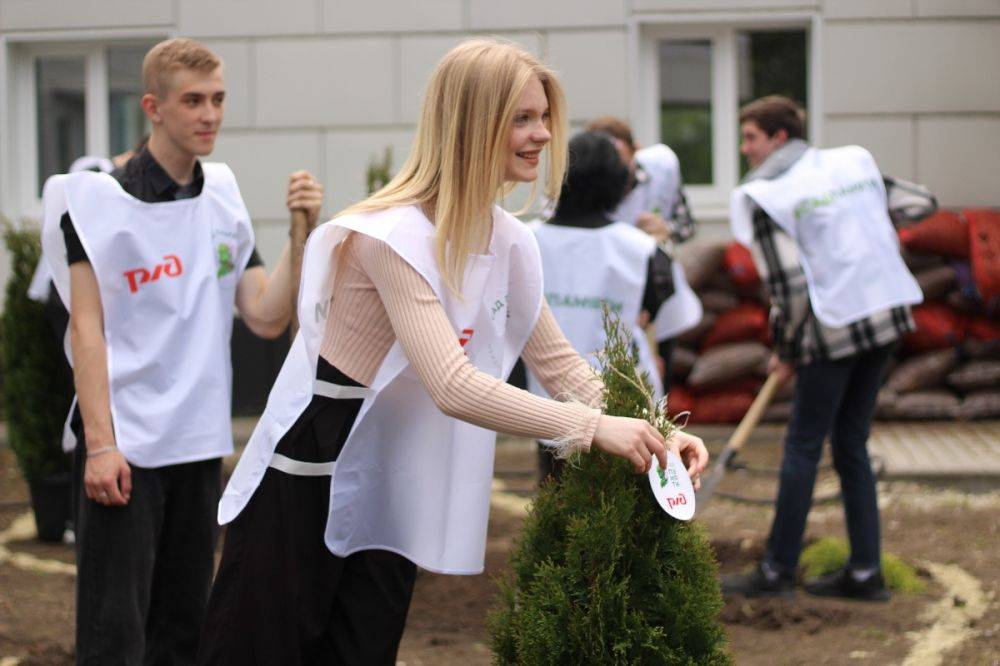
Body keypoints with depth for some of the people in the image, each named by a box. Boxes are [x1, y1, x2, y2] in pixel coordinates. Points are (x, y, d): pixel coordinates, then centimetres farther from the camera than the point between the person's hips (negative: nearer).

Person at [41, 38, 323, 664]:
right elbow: (87, 326, -10)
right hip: (124, 443, -6)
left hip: (200, 440, 6)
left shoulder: (223, 199, 9)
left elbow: (266, 318, 4)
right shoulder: (99, 199, -7)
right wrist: (100, 444, -17)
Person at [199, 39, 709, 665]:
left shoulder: (510, 241, 2)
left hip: (392, 501, 7)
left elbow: (557, 360, 9)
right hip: (303, 486, -7)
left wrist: (654, 433, -6)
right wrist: (594, 427, -33)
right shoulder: (396, 237, -22)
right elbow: (454, 387, -32)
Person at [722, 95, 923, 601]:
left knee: (802, 447, 3)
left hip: (833, 327, -7)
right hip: (885, 313, 7)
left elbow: (788, 285, -13)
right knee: (851, 446, 13)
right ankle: (865, 573, 14)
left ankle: (777, 571, 9)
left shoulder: (764, 197, -8)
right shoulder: (855, 161, 11)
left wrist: (786, 351, 1)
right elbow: (888, 240, 14)